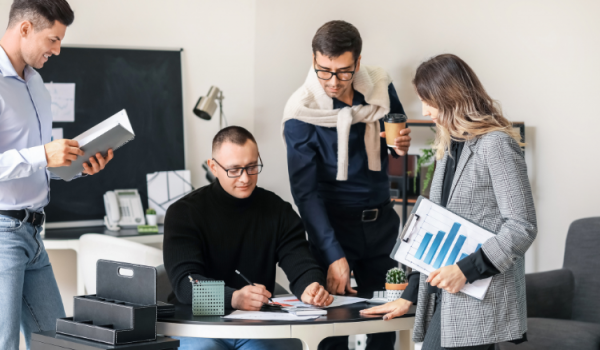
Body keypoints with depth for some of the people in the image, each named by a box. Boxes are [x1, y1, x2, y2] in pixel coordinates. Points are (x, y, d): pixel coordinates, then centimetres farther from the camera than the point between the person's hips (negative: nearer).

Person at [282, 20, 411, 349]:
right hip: (333, 221, -4)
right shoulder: (301, 112, -15)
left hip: (381, 220, 4)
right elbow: (305, 192, -16)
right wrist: (334, 256, -24)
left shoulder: (381, 88, -4)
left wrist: (401, 145, -10)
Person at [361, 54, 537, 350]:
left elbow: (522, 227, -13)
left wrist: (466, 269, -19)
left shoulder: (496, 145, -8)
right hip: (444, 298, 8)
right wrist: (409, 295, 17)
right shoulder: (450, 148, 18)